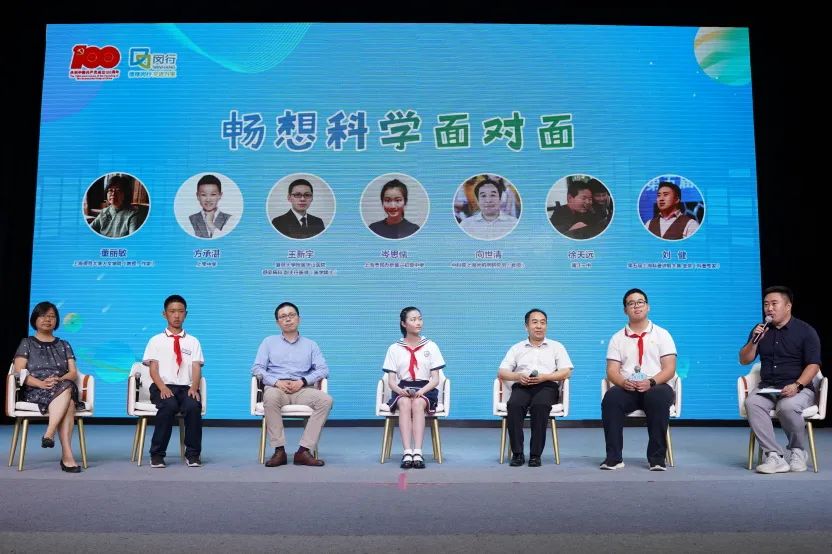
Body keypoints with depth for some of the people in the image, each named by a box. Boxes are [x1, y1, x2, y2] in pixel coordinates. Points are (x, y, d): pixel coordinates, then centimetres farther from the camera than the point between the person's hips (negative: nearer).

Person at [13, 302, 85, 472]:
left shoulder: (63, 345, 24)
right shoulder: (27, 343, 16)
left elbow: (73, 373, 12)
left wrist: (59, 380, -13)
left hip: (63, 390, 3)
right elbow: (19, 372, 0)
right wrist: (41, 383, -18)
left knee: (68, 394, -38)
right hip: (34, 392, -3)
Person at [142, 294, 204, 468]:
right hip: (163, 387, -1)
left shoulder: (193, 342, 17)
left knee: (194, 406, -32)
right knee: (169, 406, -34)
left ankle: (192, 454, -16)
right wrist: (162, 387, -16)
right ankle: (157, 454, -19)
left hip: (186, 387, 1)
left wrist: (194, 388, -14)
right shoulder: (156, 341, 13)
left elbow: (196, 368, 6)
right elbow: (153, 369, 3)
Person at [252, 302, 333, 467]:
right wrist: (277, 382, -11)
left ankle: (304, 450, -30)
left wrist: (302, 382, -10)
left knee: (326, 400, -29)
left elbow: (323, 370, 8)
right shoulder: (269, 342, 20)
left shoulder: (310, 345, 21)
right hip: (276, 388, -1)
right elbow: (257, 368, 8)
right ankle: (279, 450, -31)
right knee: (270, 397, -38)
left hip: (302, 390, 1)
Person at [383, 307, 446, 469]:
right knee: (405, 404, -35)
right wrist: (400, 390, -18)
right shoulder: (394, 348, 11)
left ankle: (417, 452, -42)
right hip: (402, 390, 0)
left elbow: (435, 379, 4)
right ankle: (407, 452, -43)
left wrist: (422, 391, -16)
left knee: (418, 404, -35)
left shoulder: (431, 346, 11)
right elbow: (391, 380, 5)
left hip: (425, 390, 0)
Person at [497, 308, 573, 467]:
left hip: (547, 386, -1)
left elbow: (566, 372, 6)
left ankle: (535, 454, -30)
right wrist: (517, 376, -8)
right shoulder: (516, 348, 22)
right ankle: (517, 453, -27)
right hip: (521, 386, 1)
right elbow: (501, 373, 13)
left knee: (540, 405, -36)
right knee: (514, 405, -33)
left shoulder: (556, 347, 19)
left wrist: (545, 377, -11)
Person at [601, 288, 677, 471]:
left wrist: (651, 382, -20)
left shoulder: (662, 334, 11)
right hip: (627, 389, 1)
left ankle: (657, 458, -26)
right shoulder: (617, 338, 14)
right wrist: (623, 382, -19)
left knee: (659, 397, -36)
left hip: (656, 388, -1)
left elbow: (669, 369, 0)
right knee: (611, 398, -32)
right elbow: (612, 371, 4)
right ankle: (614, 457, -25)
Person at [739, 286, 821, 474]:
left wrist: (797, 385, -21)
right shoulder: (760, 330, 14)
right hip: (767, 387, 3)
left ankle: (797, 451, -7)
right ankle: (776, 456, -30)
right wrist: (754, 340, -5)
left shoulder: (805, 331, 3)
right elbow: (744, 360, 12)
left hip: (799, 388, -3)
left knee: (787, 406, -36)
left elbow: (813, 365, -5)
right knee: (751, 403, -30)